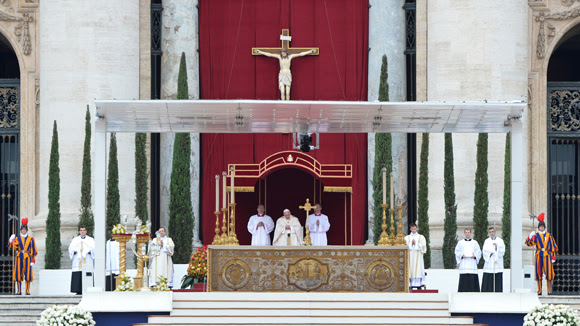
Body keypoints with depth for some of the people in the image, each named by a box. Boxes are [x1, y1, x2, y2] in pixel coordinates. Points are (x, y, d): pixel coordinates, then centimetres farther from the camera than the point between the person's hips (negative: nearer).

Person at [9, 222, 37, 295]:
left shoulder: (31, 239, 8)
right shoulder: (17, 238, 10)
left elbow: (34, 251, 4)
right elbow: (13, 247, -3)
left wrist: (33, 260, -4)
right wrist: (10, 241, -20)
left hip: (27, 257, -1)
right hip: (19, 257, 1)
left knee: (28, 274, -7)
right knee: (18, 273, -4)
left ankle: (27, 291, -3)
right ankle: (19, 291, 1)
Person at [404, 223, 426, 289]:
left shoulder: (421, 237, 11)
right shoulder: (407, 238, 13)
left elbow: (423, 246, 0)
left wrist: (416, 243, -9)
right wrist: (411, 243, -11)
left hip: (418, 256, -1)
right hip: (410, 256, 1)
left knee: (418, 270, -7)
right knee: (410, 270, -6)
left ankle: (418, 285, -8)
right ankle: (410, 286, -6)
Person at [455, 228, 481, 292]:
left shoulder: (475, 243, 11)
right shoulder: (460, 243, 10)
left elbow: (479, 252, 11)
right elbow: (457, 252, 9)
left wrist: (475, 255, -8)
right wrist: (461, 255, -10)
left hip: (472, 264, 0)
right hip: (464, 265, 0)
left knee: (473, 279, -6)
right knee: (463, 279, -7)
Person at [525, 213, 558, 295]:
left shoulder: (549, 235, 9)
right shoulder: (536, 235, 8)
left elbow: (553, 247, 9)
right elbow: (529, 243, -3)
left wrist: (553, 257, 3)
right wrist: (530, 237, -22)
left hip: (547, 255, 0)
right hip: (539, 255, 0)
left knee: (549, 272, -6)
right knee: (539, 272, -1)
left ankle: (549, 290, 0)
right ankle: (539, 290, 4)